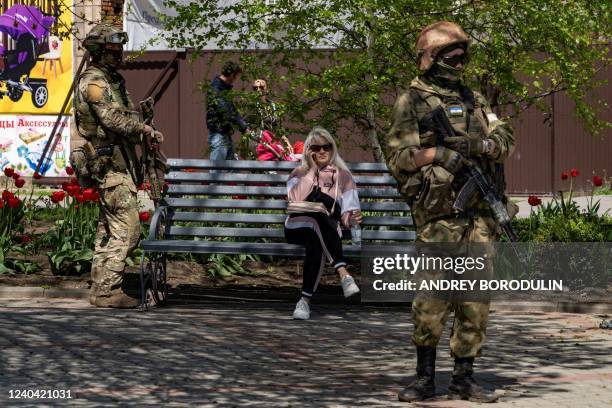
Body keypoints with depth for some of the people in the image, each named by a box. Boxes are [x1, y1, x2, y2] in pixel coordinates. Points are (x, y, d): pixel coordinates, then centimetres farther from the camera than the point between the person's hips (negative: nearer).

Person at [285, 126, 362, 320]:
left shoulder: (343, 175, 19)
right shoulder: (299, 173, 20)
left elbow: (346, 214, 10)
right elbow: (296, 199, -2)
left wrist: (352, 217, -15)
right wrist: (311, 169, -2)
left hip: (328, 231, 1)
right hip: (298, 227, -1)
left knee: (316, 243, -37)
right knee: (318, 218, -37)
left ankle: (305, 300, -46)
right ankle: (343, 274, -50)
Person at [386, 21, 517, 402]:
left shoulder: (474, 99, 17)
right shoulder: (411, 102, 1)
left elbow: (506, 141, 8)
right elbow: (398, 157, -6)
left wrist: (476, 145, -11)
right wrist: (436, 153, -16)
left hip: (481, 214, 5)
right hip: (439, 215, -5)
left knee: (476, 299, 4)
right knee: (432, 298, -8)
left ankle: (464, 378, 10)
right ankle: (425, 378, 3)